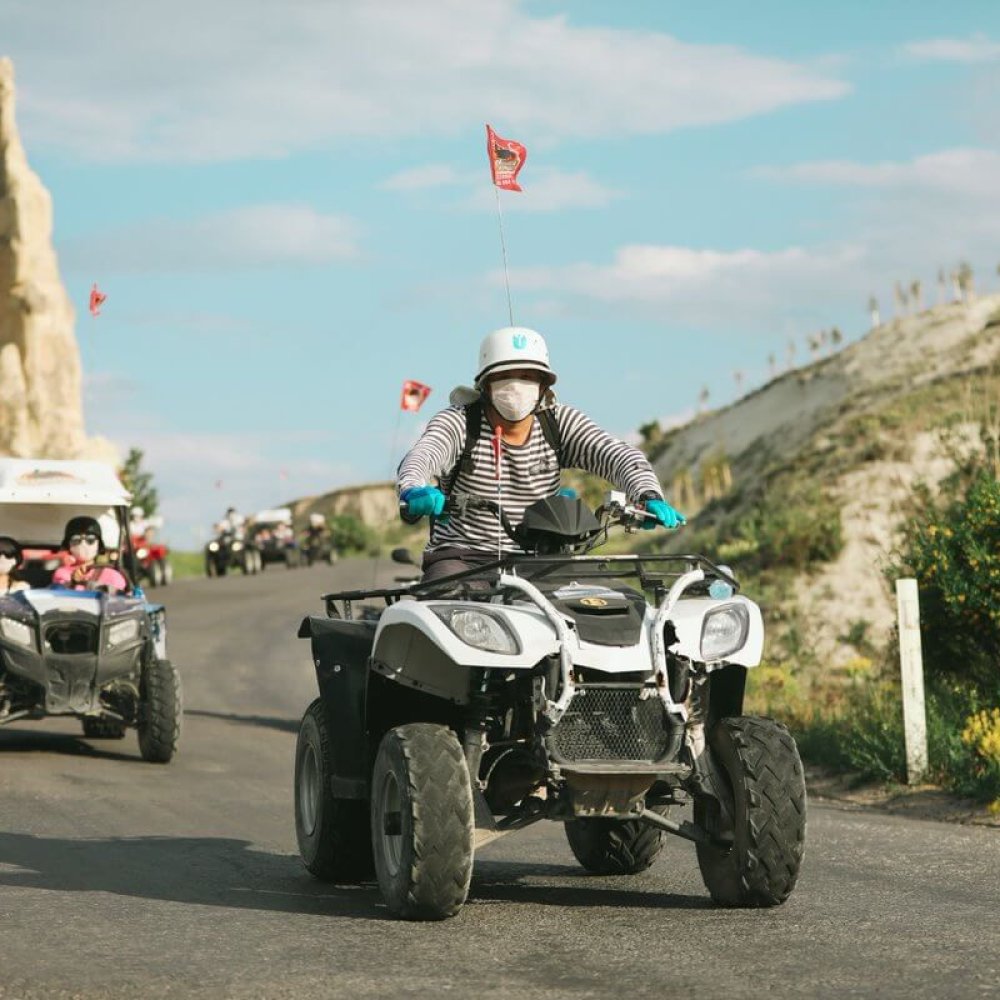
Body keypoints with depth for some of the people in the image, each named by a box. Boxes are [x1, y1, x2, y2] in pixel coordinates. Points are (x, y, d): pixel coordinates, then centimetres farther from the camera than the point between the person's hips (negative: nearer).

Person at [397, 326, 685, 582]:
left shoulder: (559, 423, 4)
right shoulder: (458, 422, -4)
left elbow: (619, 455, -10)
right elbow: (420, 457, -24)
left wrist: (649, 495, -33)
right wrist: (413, 491, -51)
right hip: (461, 561, -3)